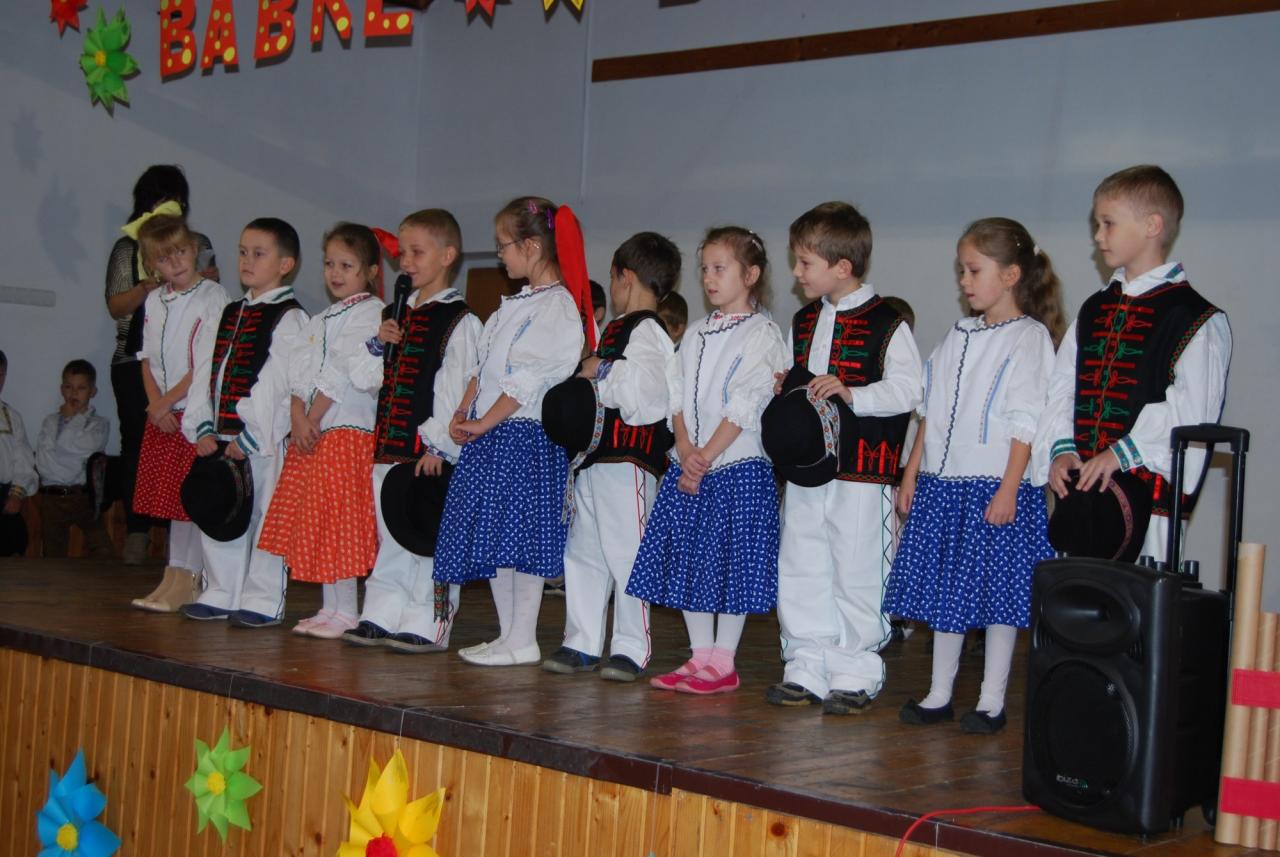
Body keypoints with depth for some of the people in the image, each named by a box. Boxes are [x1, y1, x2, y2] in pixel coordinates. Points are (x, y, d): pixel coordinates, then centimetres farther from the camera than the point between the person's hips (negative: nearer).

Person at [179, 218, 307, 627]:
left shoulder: (290, 318, -9)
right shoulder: (230, 314, 16)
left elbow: (285, 385, -17)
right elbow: (205, 373, 14)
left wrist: (252, 437, -18)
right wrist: (203, 428, 4)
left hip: (263, 439, -8)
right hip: (220, 438, 8)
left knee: (264, 516, -2)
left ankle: (262, 600, 7)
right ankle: (220, 594, 23)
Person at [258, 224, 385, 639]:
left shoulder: (371, 314, -5)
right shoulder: (320, 321, 19)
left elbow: (343, 374, -13)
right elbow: (299, 371, 10)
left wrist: (314, 419, -13)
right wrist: (298, 416, -6)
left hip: (348, 429, -8)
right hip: (309, 433, 8)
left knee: (341, 526, -8)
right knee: (314, 524, 9)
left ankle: (346, 612, -2)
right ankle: (329, 608, 16)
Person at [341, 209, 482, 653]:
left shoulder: (458, 321, -7)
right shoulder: (396, 315, 16)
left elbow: (456, 389, -14)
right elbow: (363, 378, 17)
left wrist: (437, 444, -19)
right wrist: (378, 344, -1)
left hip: (431, 453, -8)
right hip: (389, 447, 8)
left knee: (430, 537, -3)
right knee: (389, 536, 14)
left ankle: (427, 624, 4)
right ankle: (382, 616, 22)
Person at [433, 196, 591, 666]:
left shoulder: (558, 307, -13)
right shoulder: (517, 303, 17)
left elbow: (526, 380, -19)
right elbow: (484, 365, 18)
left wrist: (483, 423, -16)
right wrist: (463, 412, 6)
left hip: (525, 436, -10)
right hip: (489, 436, 10)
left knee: (521, 538, -5)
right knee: (493, 538, 12)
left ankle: (523, 641, 2)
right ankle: (506, 636, 20)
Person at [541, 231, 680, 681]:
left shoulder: (647, 333, -12)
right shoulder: (616, 328, 19)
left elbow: (643, 392, -25)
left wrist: (601, 373, -15)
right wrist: (592, 375, 10)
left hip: (628, 458, -10)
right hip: (596, 455, 10)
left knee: (624, 552, -4)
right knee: (583, 550, 13)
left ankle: (631, 648, 5)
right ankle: (582, 643, 21)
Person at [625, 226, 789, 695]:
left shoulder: (762, 334, -6)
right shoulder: (698, 333, 14)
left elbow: (745, 407, -14)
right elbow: (677, 396, 8)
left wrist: (707, 456, -17)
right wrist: (686, 451, -7)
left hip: (737, 466, -7)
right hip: (688, 466, 7)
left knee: (730, 565, -2)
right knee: (687, 562, 9)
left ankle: (722, 664, 7)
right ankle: (700, 658, 19)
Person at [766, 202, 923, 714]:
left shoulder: (886, 325, -8)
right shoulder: (803, 322, 15)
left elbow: (907, 389, -13)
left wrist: (852, 393, -24)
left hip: (862, 470, -7)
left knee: (856, 572, 0)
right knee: (800, 570, 9)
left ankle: (855, 675, 10)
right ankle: (807, 669, 19)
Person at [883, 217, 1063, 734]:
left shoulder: (1029, 336, -6)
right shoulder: (959, 336, 14)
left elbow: (1026, 422, -11)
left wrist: (1009, 489, -17)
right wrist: (912, 472, 12)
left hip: (996, 484, -7)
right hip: (942, 481, 7)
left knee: (997, 593, 0)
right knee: (944, 591, 11)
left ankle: (992, 702, 10)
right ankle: (939, 695, 20)